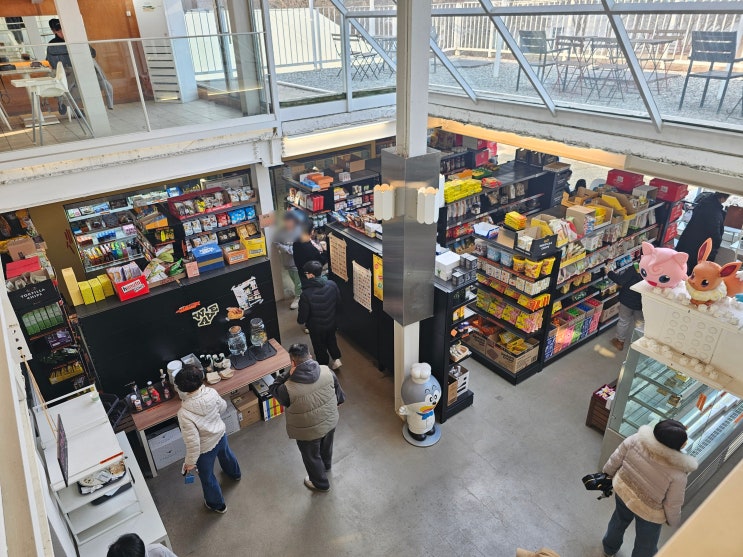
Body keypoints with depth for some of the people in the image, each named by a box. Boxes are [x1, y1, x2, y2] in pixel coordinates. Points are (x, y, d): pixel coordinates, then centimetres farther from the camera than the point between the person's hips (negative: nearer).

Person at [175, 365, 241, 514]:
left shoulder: (185, 414, -40)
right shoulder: (211, 392, -26)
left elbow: (193, 443, -30)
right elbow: (223, 407, -4)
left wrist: (190, 462, -13)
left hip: (205, 449, -5)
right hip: (220, 434, 5)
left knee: (207, 477, 25)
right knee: (226, 455, 39)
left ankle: (217, 505, 50)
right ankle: (235, 474, 70)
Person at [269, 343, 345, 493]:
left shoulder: (288, 388, -35)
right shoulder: (327, 371, -23)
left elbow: (273, 390, -11)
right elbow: (337, 389, -2)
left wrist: (289, 374, -19)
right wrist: (339, 401, 18)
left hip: (308, 432, -4)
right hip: (330, 421, 4)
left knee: (312, 457, 26)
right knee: (326, 446, 35)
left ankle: (320, 483, 51)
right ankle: (326, 466, 65)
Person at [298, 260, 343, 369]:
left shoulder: (306, 293, -33)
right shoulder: (332, 285, -19)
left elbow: (303, 313, -20)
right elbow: (338, 303, -3)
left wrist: (301, 321, 4)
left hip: (316, 327, -3)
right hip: (331, 322, 4)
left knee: (320, 347, 21)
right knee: (331, 340, 32)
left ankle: (324, 367, 39)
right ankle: (336, 358, 34)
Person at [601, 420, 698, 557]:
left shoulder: (637, 439, -27)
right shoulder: (677, 474, -35)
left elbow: (615, 459, -11)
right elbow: (673, 504, -19)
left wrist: (608, 473, 10)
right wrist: (673, 521, 3)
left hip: (622, 489, 4)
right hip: (648, 512, -4)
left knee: (620, 520, 35)